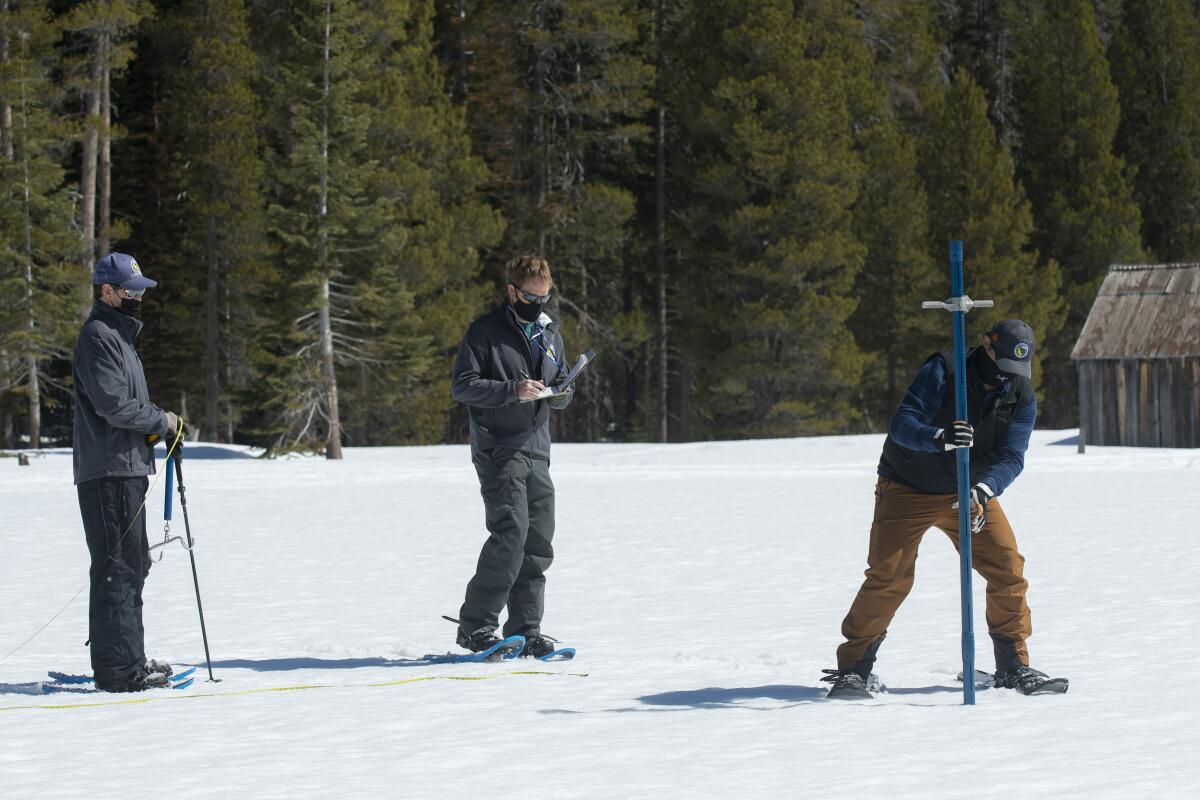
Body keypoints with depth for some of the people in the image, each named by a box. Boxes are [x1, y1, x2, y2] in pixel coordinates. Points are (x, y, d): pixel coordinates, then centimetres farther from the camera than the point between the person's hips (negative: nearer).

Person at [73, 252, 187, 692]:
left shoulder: (118, 335, 21)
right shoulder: (98, 336, -12)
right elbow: (114, 404, -20)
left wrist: (161, 424, 7)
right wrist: (164, 421, -8)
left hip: (127, 470, 11)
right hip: (110, 472, -11)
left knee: (132, 566, 14)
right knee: (119, 569, -10)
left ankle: (127, 659, 21)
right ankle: (118, 668, -10)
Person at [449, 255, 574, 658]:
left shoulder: (550, 333, 17)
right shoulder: (485, 331, -4)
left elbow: (560, 384, 24)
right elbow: (461, 386, -9)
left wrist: (562, 393, 0)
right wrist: (513, 391, -20)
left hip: (537, 451, 7)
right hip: (498, 449, -7)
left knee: (539, 542, 3)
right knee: (510, 532, -18)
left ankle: (525, 629, 8)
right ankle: (475, 624, -14)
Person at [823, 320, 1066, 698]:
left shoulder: (1022, 397, -7)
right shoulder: (942, 372, -20)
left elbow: (1011, 456, -17)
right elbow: (901, 425, -28)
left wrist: (985, 489, -37)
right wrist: (938, 438, -49)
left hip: (971, 492, 4)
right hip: (908, 491, -4)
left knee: (1007, 567, -8)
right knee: (889, 576, -14)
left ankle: (1013, 665, 6)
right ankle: (854, 666, -4)